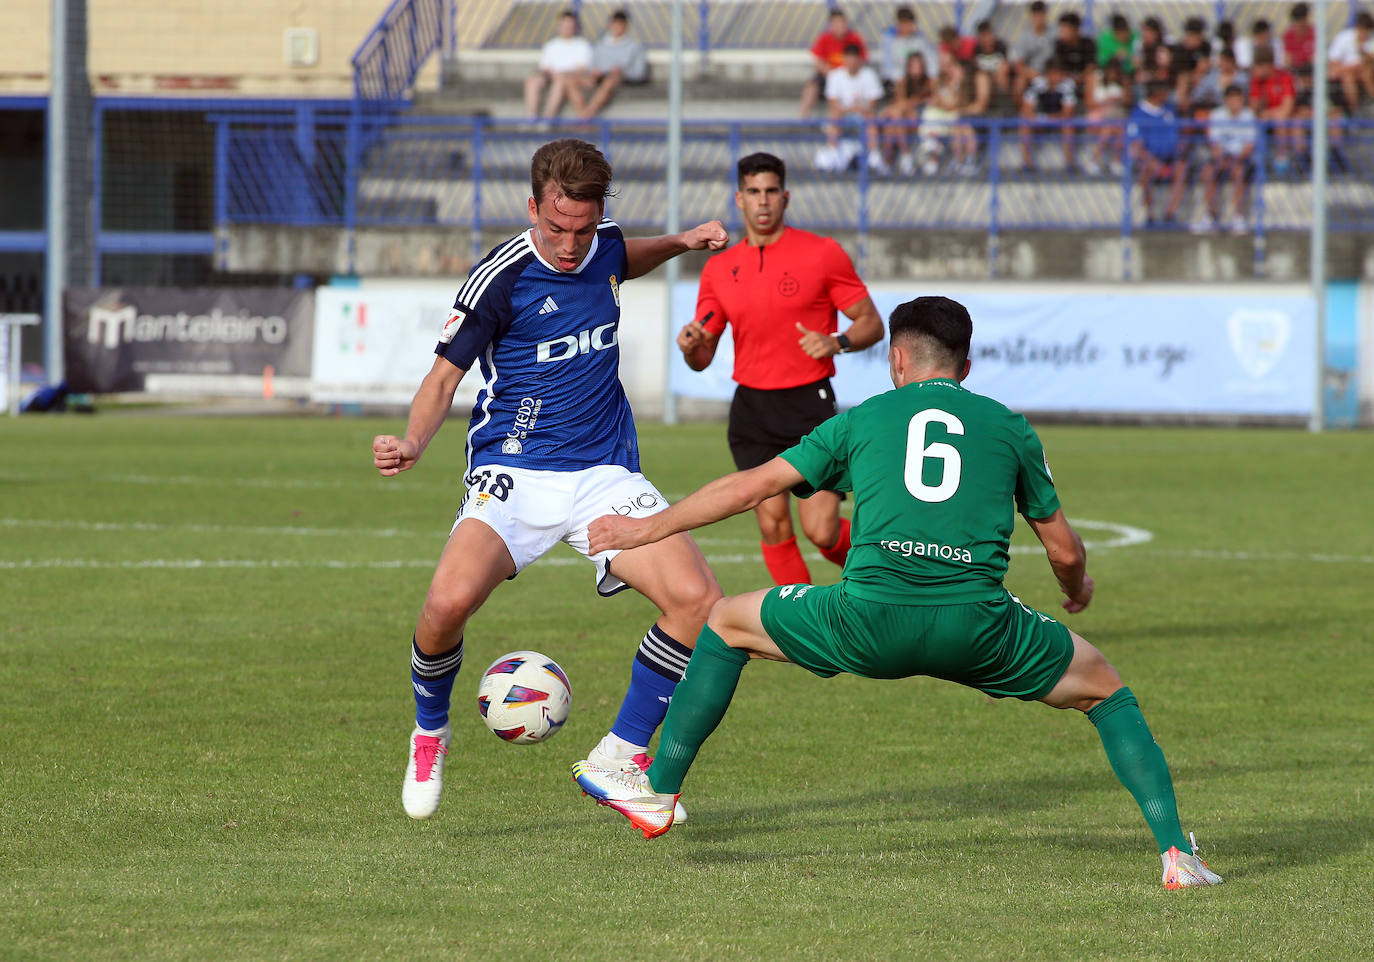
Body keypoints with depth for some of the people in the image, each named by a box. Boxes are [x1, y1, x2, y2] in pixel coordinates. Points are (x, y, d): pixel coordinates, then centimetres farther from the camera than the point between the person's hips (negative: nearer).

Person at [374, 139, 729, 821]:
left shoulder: (605, 246, 4)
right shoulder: (499, 279, -12)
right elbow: (444, 377, -6)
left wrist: (679, 243, 19)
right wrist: (412, 443, -24)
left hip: (605, 474, 4)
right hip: (514, 475, -4)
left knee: (697, 599, -17)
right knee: (449, 602, -29)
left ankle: (622, 754, 2)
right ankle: (429, 735, 3)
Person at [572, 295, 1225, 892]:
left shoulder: (863, 419, 19)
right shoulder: (1009, 428, 19)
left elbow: (750, 486, 21)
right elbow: (1065, 552, 24)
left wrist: (646, 529, 33)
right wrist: (1077, 590, 49)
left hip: (868, 620, 0)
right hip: (977, 628, 0)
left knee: (727, 622, 26)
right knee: (1104, 688, 24)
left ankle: (658, 794, 28)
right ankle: (1173, 850, 8)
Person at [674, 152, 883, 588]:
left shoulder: (822, 253, -1)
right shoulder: (719, 269, 9)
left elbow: (871, 323, 2)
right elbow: (702, 358, 13)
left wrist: (836, 342, -18)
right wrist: (691, 344, -11)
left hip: (810, 403, -3)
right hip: (751, 408, 3)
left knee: (821, 531, -10)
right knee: (774, 529, -4)